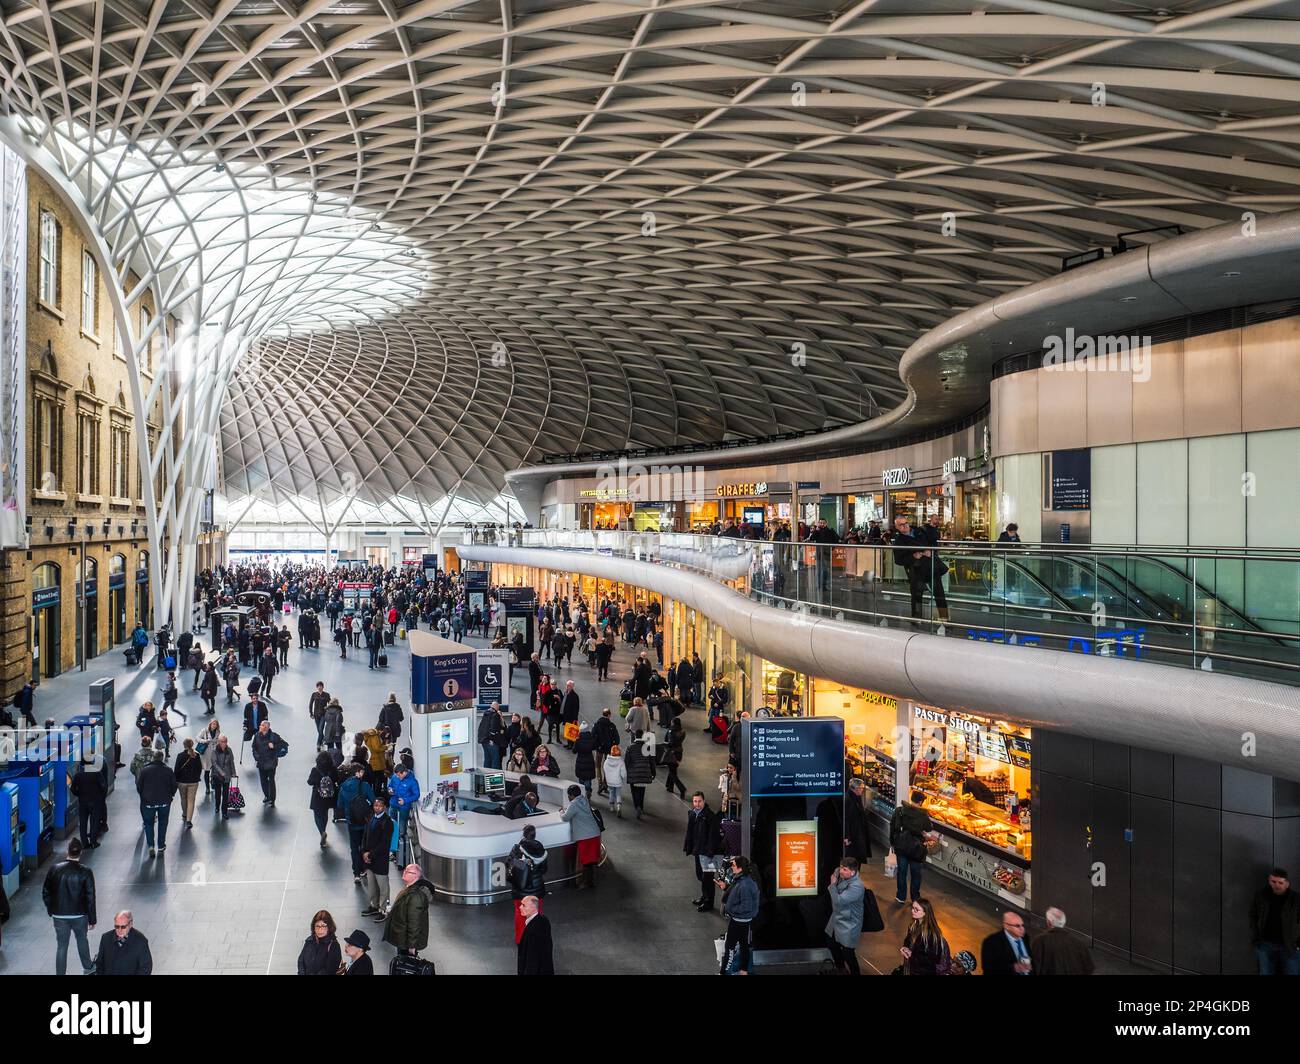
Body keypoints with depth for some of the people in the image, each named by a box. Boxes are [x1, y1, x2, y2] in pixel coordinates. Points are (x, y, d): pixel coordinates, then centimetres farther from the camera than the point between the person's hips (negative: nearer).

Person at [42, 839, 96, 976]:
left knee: (61, 945, 12)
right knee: (82, 940, 21)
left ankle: (60, 973, 18)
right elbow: (90, 898, -13)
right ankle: (87, 967, 39)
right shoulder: (85, 872, -16)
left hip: (59, 915, 1)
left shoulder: (54, 869, -10)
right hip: (79, 915, -1)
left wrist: (51, 910, 16)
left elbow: (45, 892, -1)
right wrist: (92, 919, -2)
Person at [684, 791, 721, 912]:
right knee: (700, 875, 20)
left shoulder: (710, 816, -18)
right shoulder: (692, 814, 5)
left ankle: (708, 903, 10)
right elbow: (689, 833, 13)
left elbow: (713, 836, -18)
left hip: (707, 852, -8)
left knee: (707, 877, -1)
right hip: (697, 851, 8)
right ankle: (704, 897, 37)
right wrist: (689, 849, 12)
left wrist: (710, 852, -20)